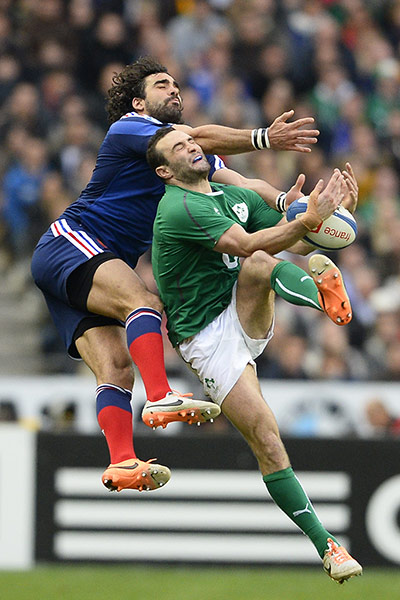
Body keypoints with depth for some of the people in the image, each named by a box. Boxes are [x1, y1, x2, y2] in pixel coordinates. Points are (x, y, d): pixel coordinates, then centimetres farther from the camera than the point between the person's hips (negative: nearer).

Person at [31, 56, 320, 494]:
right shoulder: (128, 128, -3)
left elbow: (239, 184, 8)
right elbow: (197, 138, -20)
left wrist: (285, 202, -11)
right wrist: (264, 139, -29)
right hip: (67, 243, -8)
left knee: (116, 367, -10)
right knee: (144, 302, -31)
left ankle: (121, 465, -25)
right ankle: (161, 397, -49)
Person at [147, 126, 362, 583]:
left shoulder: (235, 197, 11)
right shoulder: (178, 209, -15)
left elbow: (288, 239, 9)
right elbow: (246, 243, -26)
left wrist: (324, 209, -10)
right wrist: (309, 220, -36)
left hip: (246, 320, 6)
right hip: (206, 337, -6)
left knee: (259, 266, -24)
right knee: (266, 440, -13)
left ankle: (324, 293, -52)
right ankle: (326, 547, -10)